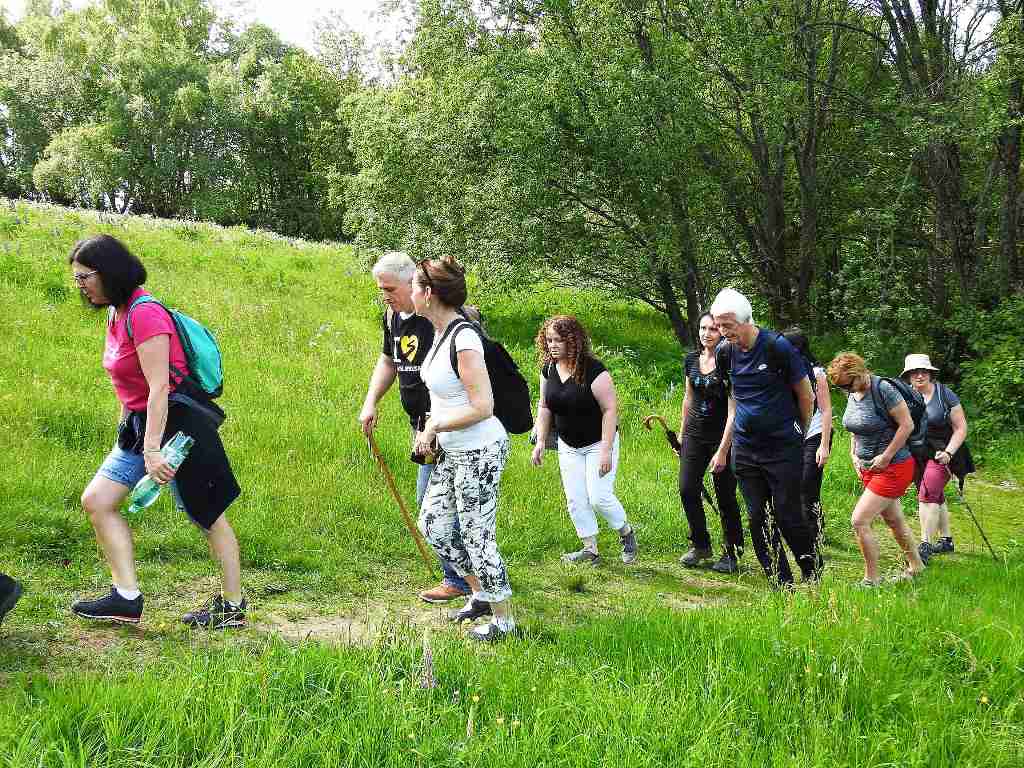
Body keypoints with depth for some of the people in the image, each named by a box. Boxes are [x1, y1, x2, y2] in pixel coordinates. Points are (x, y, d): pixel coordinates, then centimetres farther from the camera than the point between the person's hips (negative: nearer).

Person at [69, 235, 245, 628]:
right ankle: (127, 597, 4)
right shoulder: (116, 314, 9)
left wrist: (151, 451, -26)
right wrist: (135, 435, 16)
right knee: (96, 502, 3)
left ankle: (233, 606, 13)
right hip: (139, 424, 10)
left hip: (176, 422, -10)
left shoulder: (144, 314, -19)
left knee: (207, 517, 2)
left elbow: (159, 387, -24)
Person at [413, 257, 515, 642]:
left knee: (477, 537, 1)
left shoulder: (463, 338, -24)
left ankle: (503, 620, 18)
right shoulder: (441, 332, 5)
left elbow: (483, 407, -25)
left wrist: (435, 426, -14)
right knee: (432, 525, 16)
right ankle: (481, 595, 32)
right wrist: (430, 431, 12)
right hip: (453, 450, 10)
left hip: (479, 451, -10)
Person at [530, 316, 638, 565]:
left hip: (598, 444, -6)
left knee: (599, 497, -11)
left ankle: (626, 532, 16)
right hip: (568, 447, 6)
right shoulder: (548, 369, -2)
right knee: (575, 500, 5)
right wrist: (540, 441, 3)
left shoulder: (592, 369, -21)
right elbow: (544, 407, 10)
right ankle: (590, 549, 17)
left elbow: (610, 409, -20)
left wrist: (606, 451, -23)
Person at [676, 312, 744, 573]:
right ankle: (700, 545, 16)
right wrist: (681, 434, 17)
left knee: (725, 497, 1)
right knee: (687, 489, -1)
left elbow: (733, 412, -16)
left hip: (723, 436, -5)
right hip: (695, 434, 5)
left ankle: (732, 553, 15)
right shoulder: (691, 360, 5)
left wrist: (722, 451, -18)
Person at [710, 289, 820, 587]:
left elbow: (805, 394, -4)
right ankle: (781, 584, 15)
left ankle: (812, 575, 18)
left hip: (783, 448, -5)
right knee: (758, 518, 6)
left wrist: (798, 433, 7)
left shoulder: (777, 346, -14)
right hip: (745, 448, 5)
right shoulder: (725, 352, 2)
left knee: (788, 516, -3)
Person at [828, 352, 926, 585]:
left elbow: (907, 424, -20)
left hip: (893, 468, -8)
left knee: (859, 521, -13)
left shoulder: (882, 389, -20)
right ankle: (916, 566, 35)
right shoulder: (852, 393, 5)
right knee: (894, 521, 19)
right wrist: (854, 454, 7)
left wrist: (886, 457, -19)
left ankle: (871, 580, -3)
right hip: (868, 469, 8)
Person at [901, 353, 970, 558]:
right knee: (936, 497, 15)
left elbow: (961, 428, -6)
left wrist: (948, 452, -17)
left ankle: (925, 545, -14)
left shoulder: (945, 394, -9)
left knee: (928, 494, -17)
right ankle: (946, 540, 30)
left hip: (941, 452, -5)